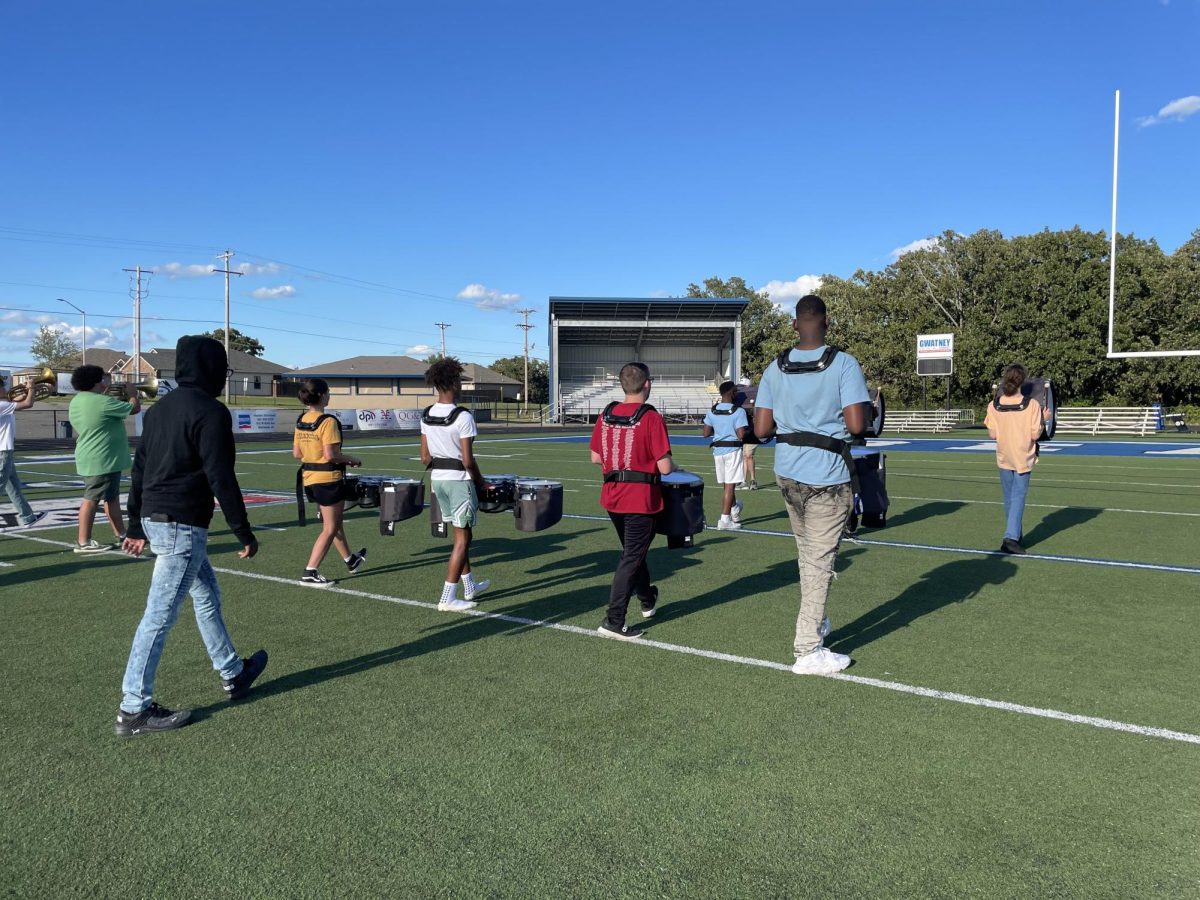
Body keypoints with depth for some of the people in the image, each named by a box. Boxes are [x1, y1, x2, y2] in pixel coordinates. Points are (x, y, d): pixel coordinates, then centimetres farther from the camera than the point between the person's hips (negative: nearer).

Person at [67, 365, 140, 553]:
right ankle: (83, 542, -1)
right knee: (92, 499, -5)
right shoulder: (102, 402, -20)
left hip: (90, 459, 10)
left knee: (111, 496, 17)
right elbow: (134, 408, -14)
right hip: (102, 460, -10)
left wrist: (106, 392, 19)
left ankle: (121, 536, 25)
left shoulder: (77, 401, 9)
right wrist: (132, 394, 6)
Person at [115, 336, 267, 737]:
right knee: (160, 615, -3)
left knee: (207, 597, 21)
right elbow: (221, 479, -17)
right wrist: (245, 534, -11)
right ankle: (134, 710, 6)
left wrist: (136, 526, 22)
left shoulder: (159, 408, 13)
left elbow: (139, 470, 16)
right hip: (182, 526, -10)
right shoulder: (210, 412, -14)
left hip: (154, 520, 10)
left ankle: (233, 673, 34)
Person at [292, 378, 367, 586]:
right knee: (330, 528, 3)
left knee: (334, 521, 23)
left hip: (309, 477, 9)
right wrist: (352, 459, -9)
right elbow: (331, 455, -24)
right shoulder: (328, 421, -19)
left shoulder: (301, 421, 6)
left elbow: (297, 453, 9)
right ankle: (310, 572, 2)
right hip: (329, 478, -9)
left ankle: (350, 561, 39)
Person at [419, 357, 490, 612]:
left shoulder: (426, 416, 3)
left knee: (460, 534, 20)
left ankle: (470, 586, 32)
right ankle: (448, 598, 2)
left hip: (437, 479, 7)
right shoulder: (463, 417, -18)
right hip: (459, 479, -7)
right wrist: (481, 482, -4)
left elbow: (425, 457, 6)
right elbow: (467, 460, -18)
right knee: (462, 538, 2)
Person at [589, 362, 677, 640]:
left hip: (612, 497, 6)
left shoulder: (606, 415, 1)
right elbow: (664, 467, -17)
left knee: (633, 551, 24)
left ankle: (648, 600, 44)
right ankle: (613, 621, 1)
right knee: (631, 558, 2)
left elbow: (596, 458, 7)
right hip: (640, 499, -6)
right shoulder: (651, 418, -15)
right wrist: (673, 465, 4)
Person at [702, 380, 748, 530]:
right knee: (730, 485, -2)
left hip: (717, 450, 6)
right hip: (733, 450, -6)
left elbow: (706, 433, 5)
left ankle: (734, 510, 39)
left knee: (726, 484, 18)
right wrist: (749, 429, 1)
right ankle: (725, 520, -2)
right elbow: (741, 435, -18)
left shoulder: (712, 411, 3)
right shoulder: (738, 411, -13)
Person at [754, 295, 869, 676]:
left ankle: (815, 624, 36)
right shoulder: (843, 364, -11)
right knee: (820, 561, 1)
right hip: (827, 476, -5)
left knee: (807, 552, 23)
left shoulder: (776, 369, 2)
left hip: (787, 472, 5)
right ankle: (808, 651, 6)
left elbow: (760, 429, -1)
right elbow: (856, 425, -18)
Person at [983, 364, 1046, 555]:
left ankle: (1016, 534, 29)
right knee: (1018, 496, 0)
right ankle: (1011, 537, -13)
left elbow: (993, 434, -4)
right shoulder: (1031, 404, -14)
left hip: (1004, 457, 3)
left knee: (1009, 497, 16)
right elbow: (1035, 434, -14)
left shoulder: (994, 405, -7)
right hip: (1023, 458, -3)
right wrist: (1043, 419, 3)